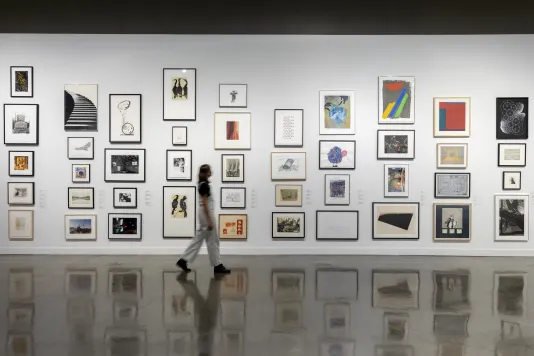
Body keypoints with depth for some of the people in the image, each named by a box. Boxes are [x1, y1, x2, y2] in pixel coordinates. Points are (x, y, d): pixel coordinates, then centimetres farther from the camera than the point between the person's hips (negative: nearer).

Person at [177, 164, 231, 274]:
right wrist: (209, 220, -20)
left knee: (198, 239, 12)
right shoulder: (204, 185, -16)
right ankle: (217, 265, 7)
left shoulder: (203, 184, 14)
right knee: (212, 240, -1)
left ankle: (184, 260, 12)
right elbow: (205, 203, -20)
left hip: (205, 213, 10)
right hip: (206, 213, -10)